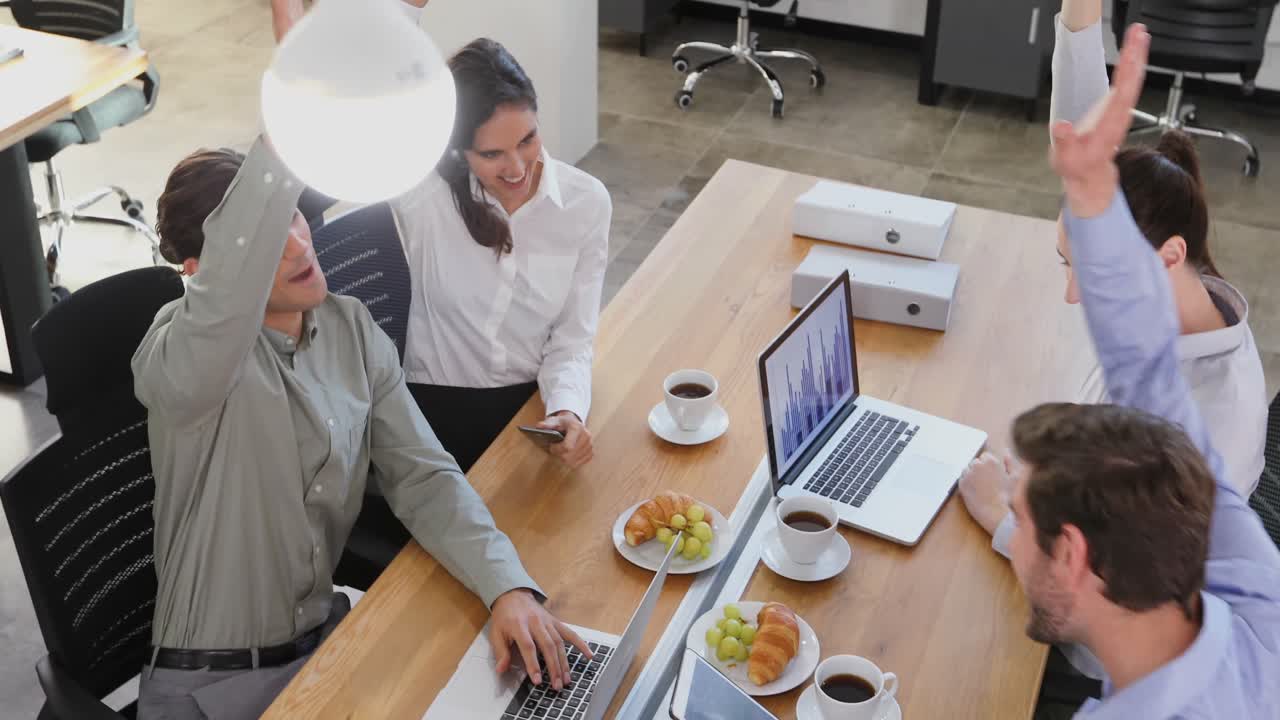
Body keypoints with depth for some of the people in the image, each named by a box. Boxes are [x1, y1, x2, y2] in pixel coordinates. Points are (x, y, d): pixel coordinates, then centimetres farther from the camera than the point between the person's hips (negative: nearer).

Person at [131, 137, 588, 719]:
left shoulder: (352, 329, -1)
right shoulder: (182, 352, -19)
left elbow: (421, 476, -4)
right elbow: (227, 295, -44)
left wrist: (508, 586, -19)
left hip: (327, 634, 5)